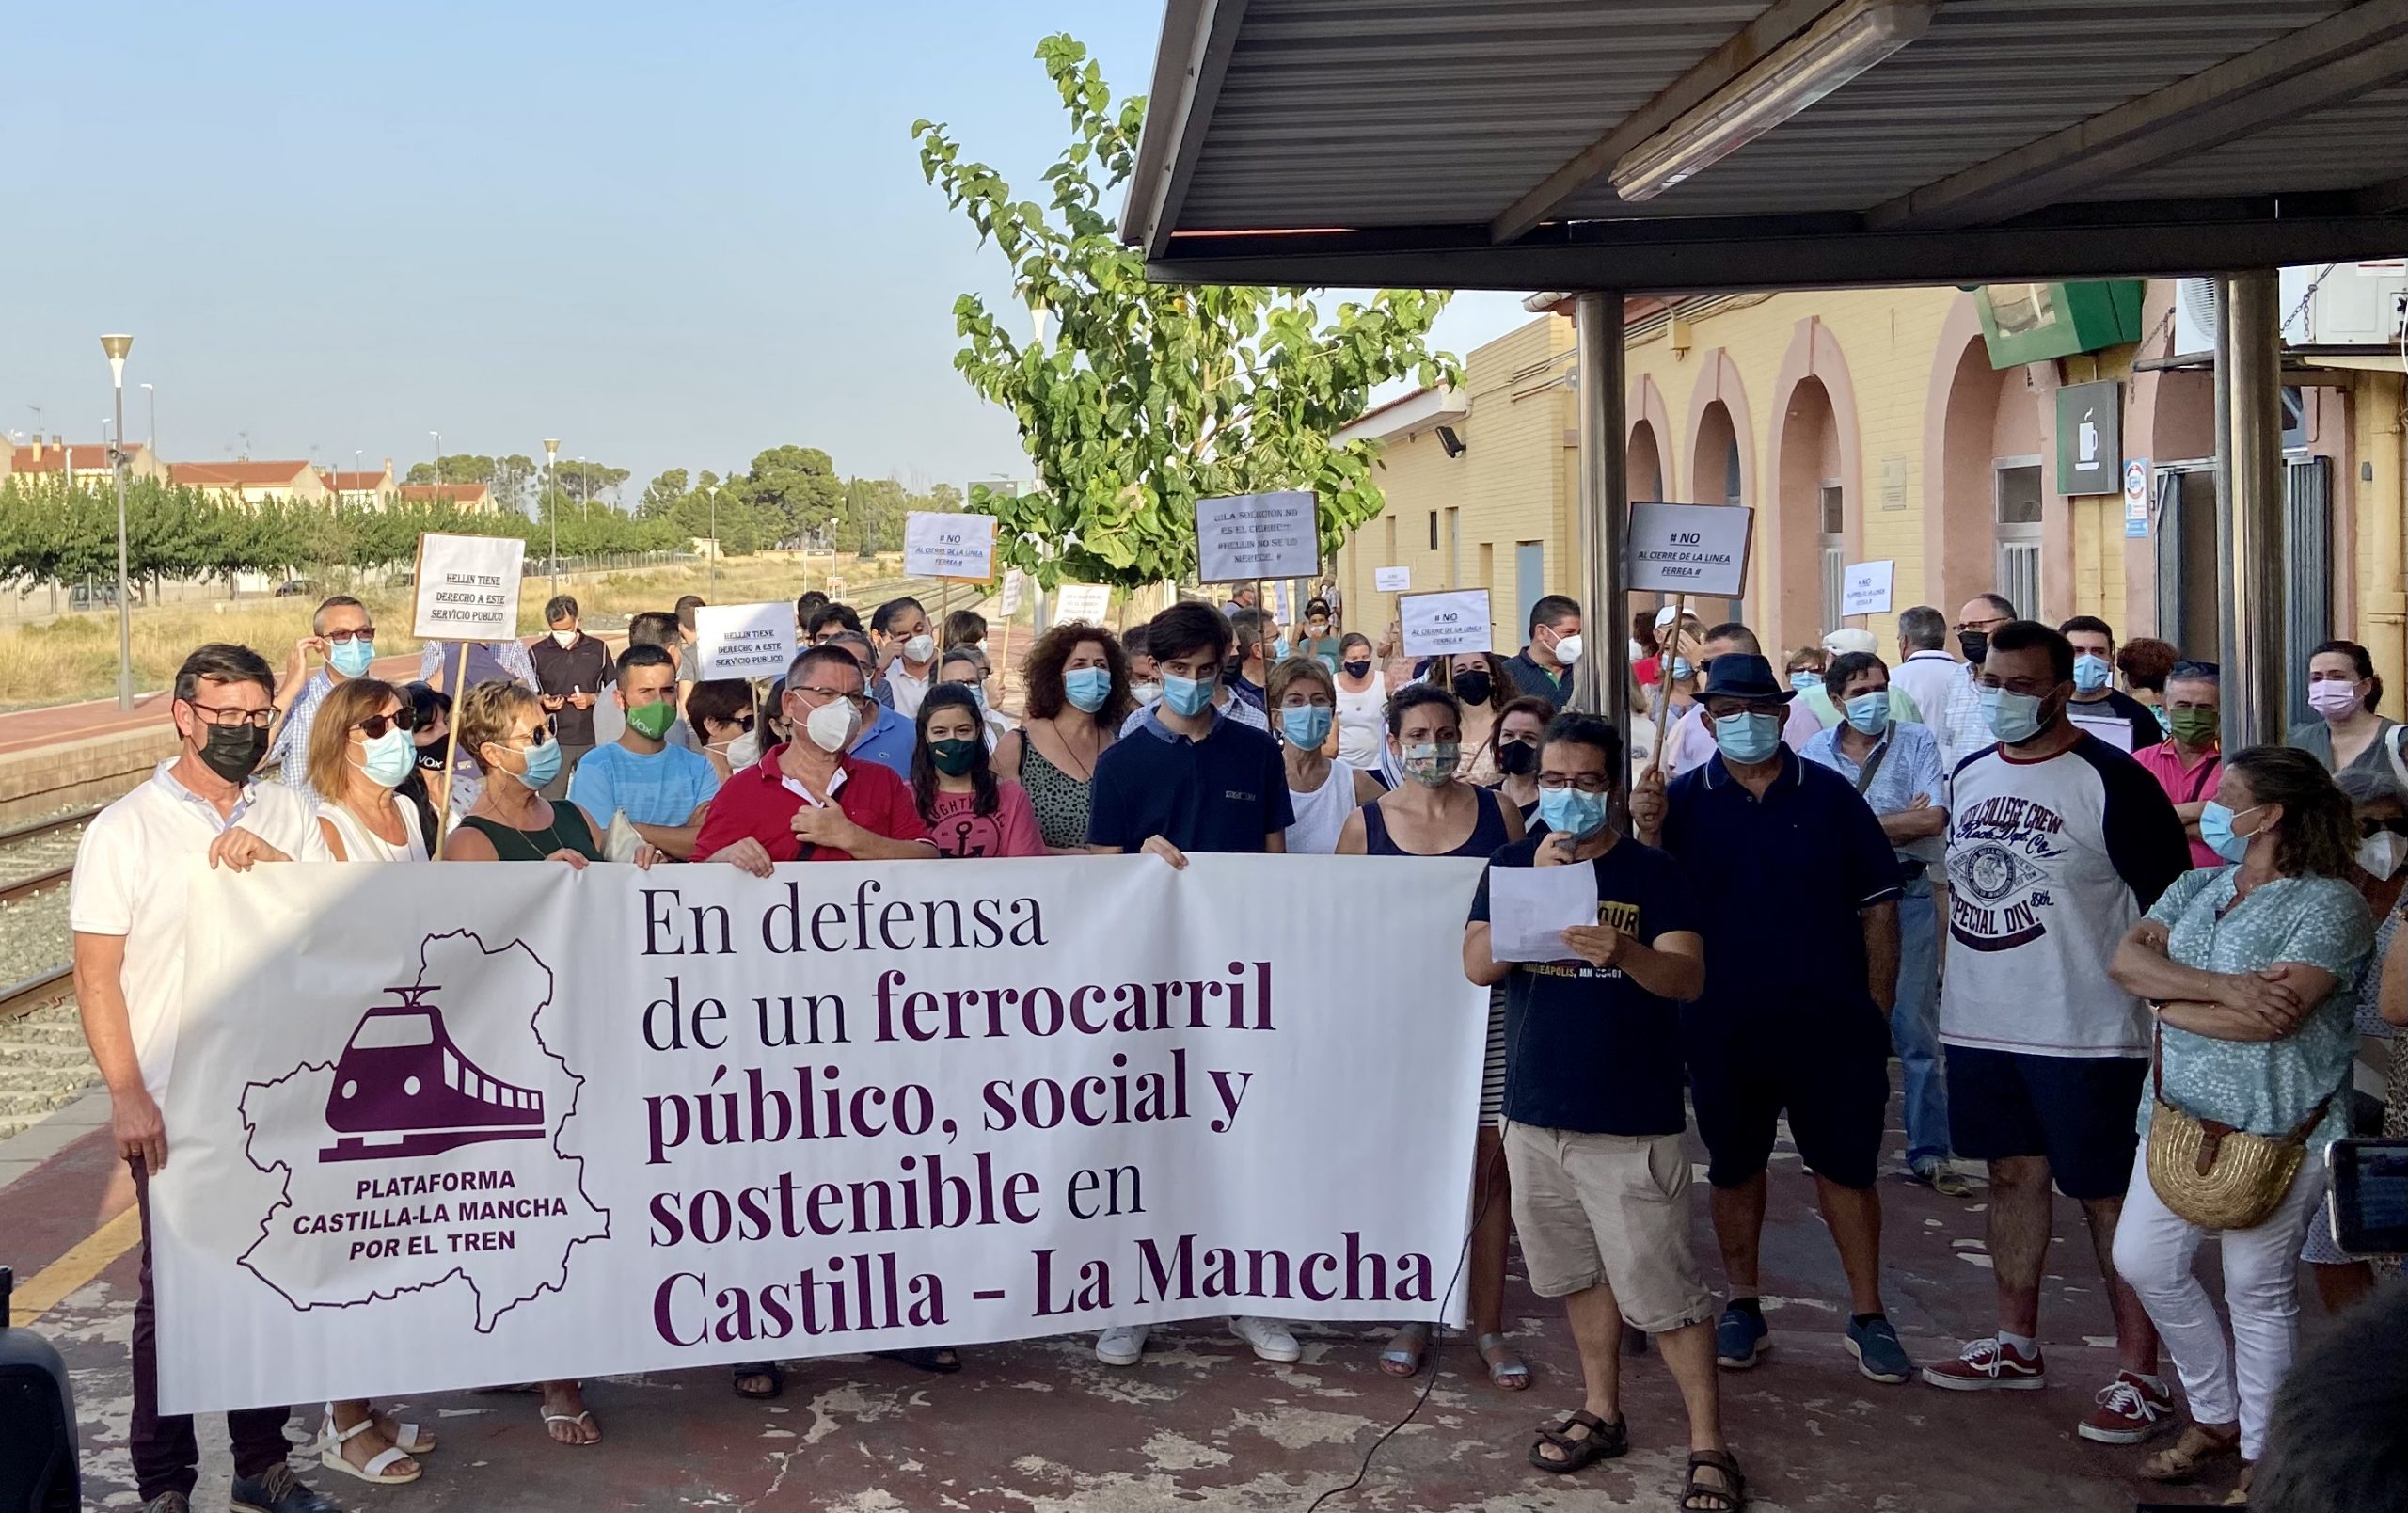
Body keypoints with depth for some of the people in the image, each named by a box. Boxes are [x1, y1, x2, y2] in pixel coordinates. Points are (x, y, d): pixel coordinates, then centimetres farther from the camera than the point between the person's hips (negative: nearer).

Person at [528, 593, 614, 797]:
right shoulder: (537, 653, 4)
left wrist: (592, 699, -7)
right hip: (554, 740, -1)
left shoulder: (598, 649, 6)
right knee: (551, 800, -3)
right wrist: (542, 702, -12)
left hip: (592, 740, 1)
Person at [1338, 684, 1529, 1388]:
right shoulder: (1366, 823, 2)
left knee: (1487, 1161, 1)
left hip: (1485, 1006, 0)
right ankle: (1413, 1315, 21)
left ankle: (1489, 1324, 11)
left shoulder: (1495, 810, 3)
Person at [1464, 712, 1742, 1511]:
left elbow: (1689, 977, -16)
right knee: (1579, 1273, 17)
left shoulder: (1651, 871, -5)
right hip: (1536, 1113, 4)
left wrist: (1624, 952, -37)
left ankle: (1708, 1446, 7)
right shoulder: (1512, 865, 5)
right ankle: (1602, 1413, 33)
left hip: (1632, 1122, -4)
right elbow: (1478, 965, -7)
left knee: (1662, 1288, -3)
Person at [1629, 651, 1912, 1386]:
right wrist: (1648, 834, -24)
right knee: (1733, 1166, 12)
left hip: (1831, 1022, -1)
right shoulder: (1683, 799, 1)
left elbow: (1876, 905, 3)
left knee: (1846, 1163, 6)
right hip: (1723, 1024, 1)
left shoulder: (1829, 794, 0)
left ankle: (1867, 1316, 17)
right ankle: (1743, 1307, 27)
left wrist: (1878, 1005, -1)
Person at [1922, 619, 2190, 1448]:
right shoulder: (1969, 776, 9)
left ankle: (2138, 1378, 8)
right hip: (1983, 1028, 7)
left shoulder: (2111, 781, -12)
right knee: (2013, 1175, 17)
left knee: (2108, 1198, -1)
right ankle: (2016, 1346, 30)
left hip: (2084, 1036, -7)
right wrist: (1952, 988, 17)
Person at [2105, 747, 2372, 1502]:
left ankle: (2261, 1459, 19)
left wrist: (2171, 1005, -12)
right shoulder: (2198, 886, 9)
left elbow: (2274, 1015, -24)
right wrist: (2223, 988, -20)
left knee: (2259, 1292, 3)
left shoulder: (2328, 903, -12)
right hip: (2180, 1116, 7)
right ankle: (2217, 1417, 32)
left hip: (2277, 1133, -7)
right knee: (2144, 1263, 12)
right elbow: (2125, 959, -5)